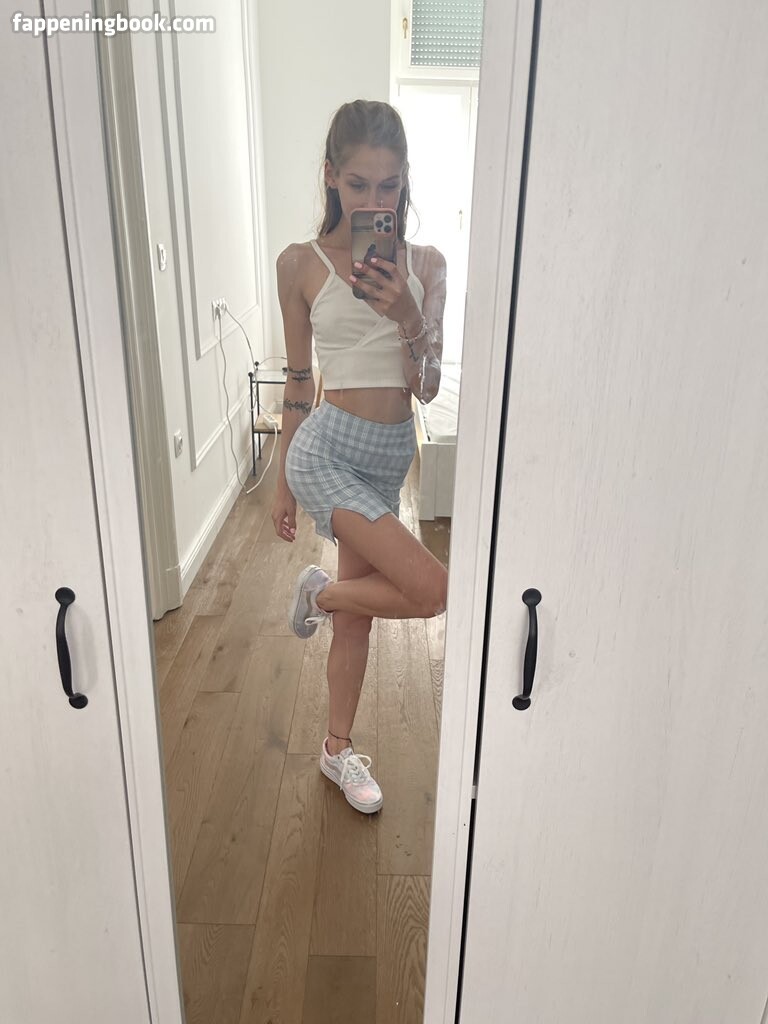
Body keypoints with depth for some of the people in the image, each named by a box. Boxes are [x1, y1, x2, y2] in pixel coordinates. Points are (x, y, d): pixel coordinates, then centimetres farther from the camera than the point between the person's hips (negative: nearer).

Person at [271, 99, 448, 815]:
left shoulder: (424, 266, 5)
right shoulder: (301, 264, -3)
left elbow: (426, 387, 0)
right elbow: (297, 380, 3)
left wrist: (406, 317, -17)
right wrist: (283, 482, 7)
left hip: (391, 455, 4)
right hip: (328, 448, -4)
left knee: (359, 610, 15)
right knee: (431, 589, -17)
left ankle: (338, 749, 36)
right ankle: (319, 593, 13)